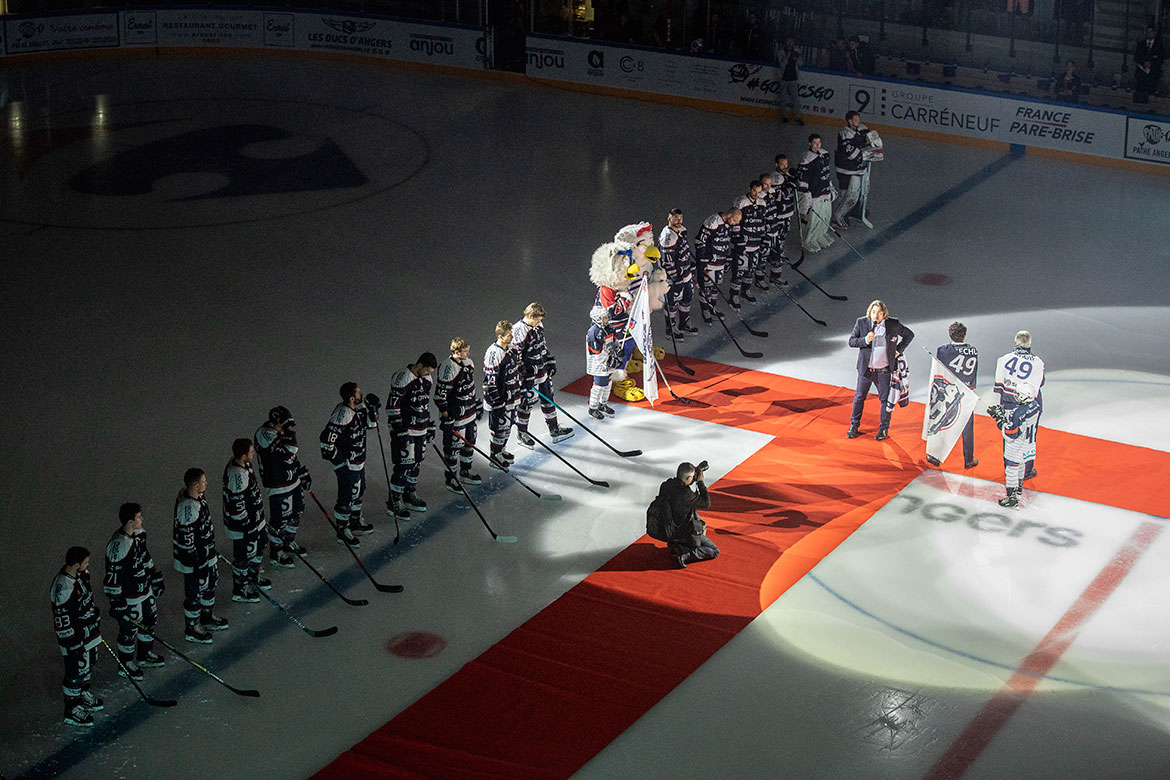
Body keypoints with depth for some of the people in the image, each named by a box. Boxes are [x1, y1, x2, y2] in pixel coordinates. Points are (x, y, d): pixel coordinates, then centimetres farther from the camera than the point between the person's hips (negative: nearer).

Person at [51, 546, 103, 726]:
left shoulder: (80, 574, -7)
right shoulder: (63, 588, -34)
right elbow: (62, 622, -28)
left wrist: (94, 612, 25)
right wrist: (74, 647, -21)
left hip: (88, 629, 9)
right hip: (74, 637, -9)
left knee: (89, 662, 26)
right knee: (76, 672, 7)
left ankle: (83, 694, 49)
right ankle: (72, 711, 25)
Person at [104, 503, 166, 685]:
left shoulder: (139, 533, -4)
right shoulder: (118, 545, -32)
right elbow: (113, 575, -26)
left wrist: (156, 577, 19)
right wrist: (116, 603, -21)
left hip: (145, 587, 9)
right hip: (129, 596, -9)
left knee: (150, 620, 24)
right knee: (129, 630, 9)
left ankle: (145, 656, 45)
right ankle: (125, 665, 29)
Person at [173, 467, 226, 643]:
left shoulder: (197, 496, -4)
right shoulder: (187, 508, -34)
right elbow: (186, 540, -28)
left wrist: (212, 549, 24)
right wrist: (195, 566, -21)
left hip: (206, 551, 10)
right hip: (194, 557, -10)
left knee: (210, 583, 26)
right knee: (195, 592, 8)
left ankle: (208, 617, 47)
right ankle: (192, 630, 28)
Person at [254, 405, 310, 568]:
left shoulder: (281, 431, 5)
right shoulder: (265, 434, -24)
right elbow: (287, 451, -34)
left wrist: (303, 474, 19)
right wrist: (290, 433, -29)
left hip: (293, 480, 9)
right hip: (278, 486, -9)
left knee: (297, 511, 22)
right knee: (280, 519, 0)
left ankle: (289, 543, 42)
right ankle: (275, 554, 16)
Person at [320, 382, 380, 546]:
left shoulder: (358, 409, 0)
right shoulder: (343, 415, -28)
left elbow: (370, 424, 13)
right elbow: (326, 438, -30)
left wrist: (373, 408, -4)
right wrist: (338, 459, -22)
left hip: (358, 461, 10)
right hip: (346, 464, -10)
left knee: (359, 490, 24)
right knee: (347, 497, 0)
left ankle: (355, 522, 43)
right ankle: (342, 532, 13)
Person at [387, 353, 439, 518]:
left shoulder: (426, 379, 7)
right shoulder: (402, 379, -20)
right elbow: (392, 407, -20)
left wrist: (430, 427, 19)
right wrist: (400, 433, -21)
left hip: (420, 430, 8)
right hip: (404, 430, -8)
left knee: (417, 462, 16)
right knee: (404, 465, -7)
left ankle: (410, 495, 33)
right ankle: (395, 503, 3)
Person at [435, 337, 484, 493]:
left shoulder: (469, 362, 3)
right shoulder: (448, 368, -25)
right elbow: (440, 395, -22)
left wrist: (477, 404, 22)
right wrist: (446, 418, -21)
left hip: (470, 413, 9)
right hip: (455, 416, -9)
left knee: (469, 442, 20)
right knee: (453, 447, 2)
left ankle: (465, 472, 38)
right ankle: (451, 479, 16)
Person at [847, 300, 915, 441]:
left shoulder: (893, 324, -7)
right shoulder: (861, 323, -6)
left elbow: (909, 334, 7)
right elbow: (851, 341, -4)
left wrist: (898, 351, 0)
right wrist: (865, 340, -22)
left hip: (884, 370, -1)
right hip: (865, 368, 1)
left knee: (885, 399, 7)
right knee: (859, 397, 9)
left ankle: (884, 429, 21)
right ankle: (854, 426, 24)